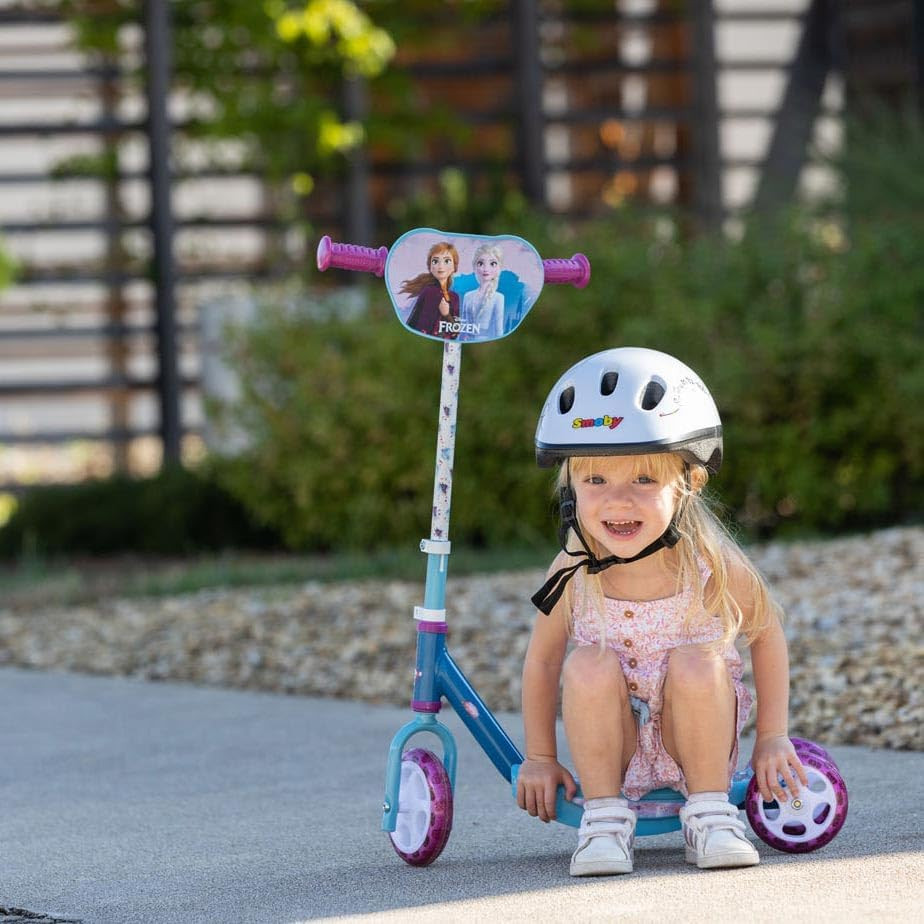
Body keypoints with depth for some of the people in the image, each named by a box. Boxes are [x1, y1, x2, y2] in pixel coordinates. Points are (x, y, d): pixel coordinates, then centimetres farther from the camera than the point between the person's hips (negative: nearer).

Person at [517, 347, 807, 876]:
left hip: (697, 743, -1)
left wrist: (773, 738, -1)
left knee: (696, 663, -29)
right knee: (589, 666, -27)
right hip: (614, 749, 1)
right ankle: (605, 817, -13)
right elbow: (542, 659, 0)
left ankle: (710, 812, -12)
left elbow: (767, 637, -1)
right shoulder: (574, 574, -16)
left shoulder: (714, 568, -18)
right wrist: (540, 757, 3)